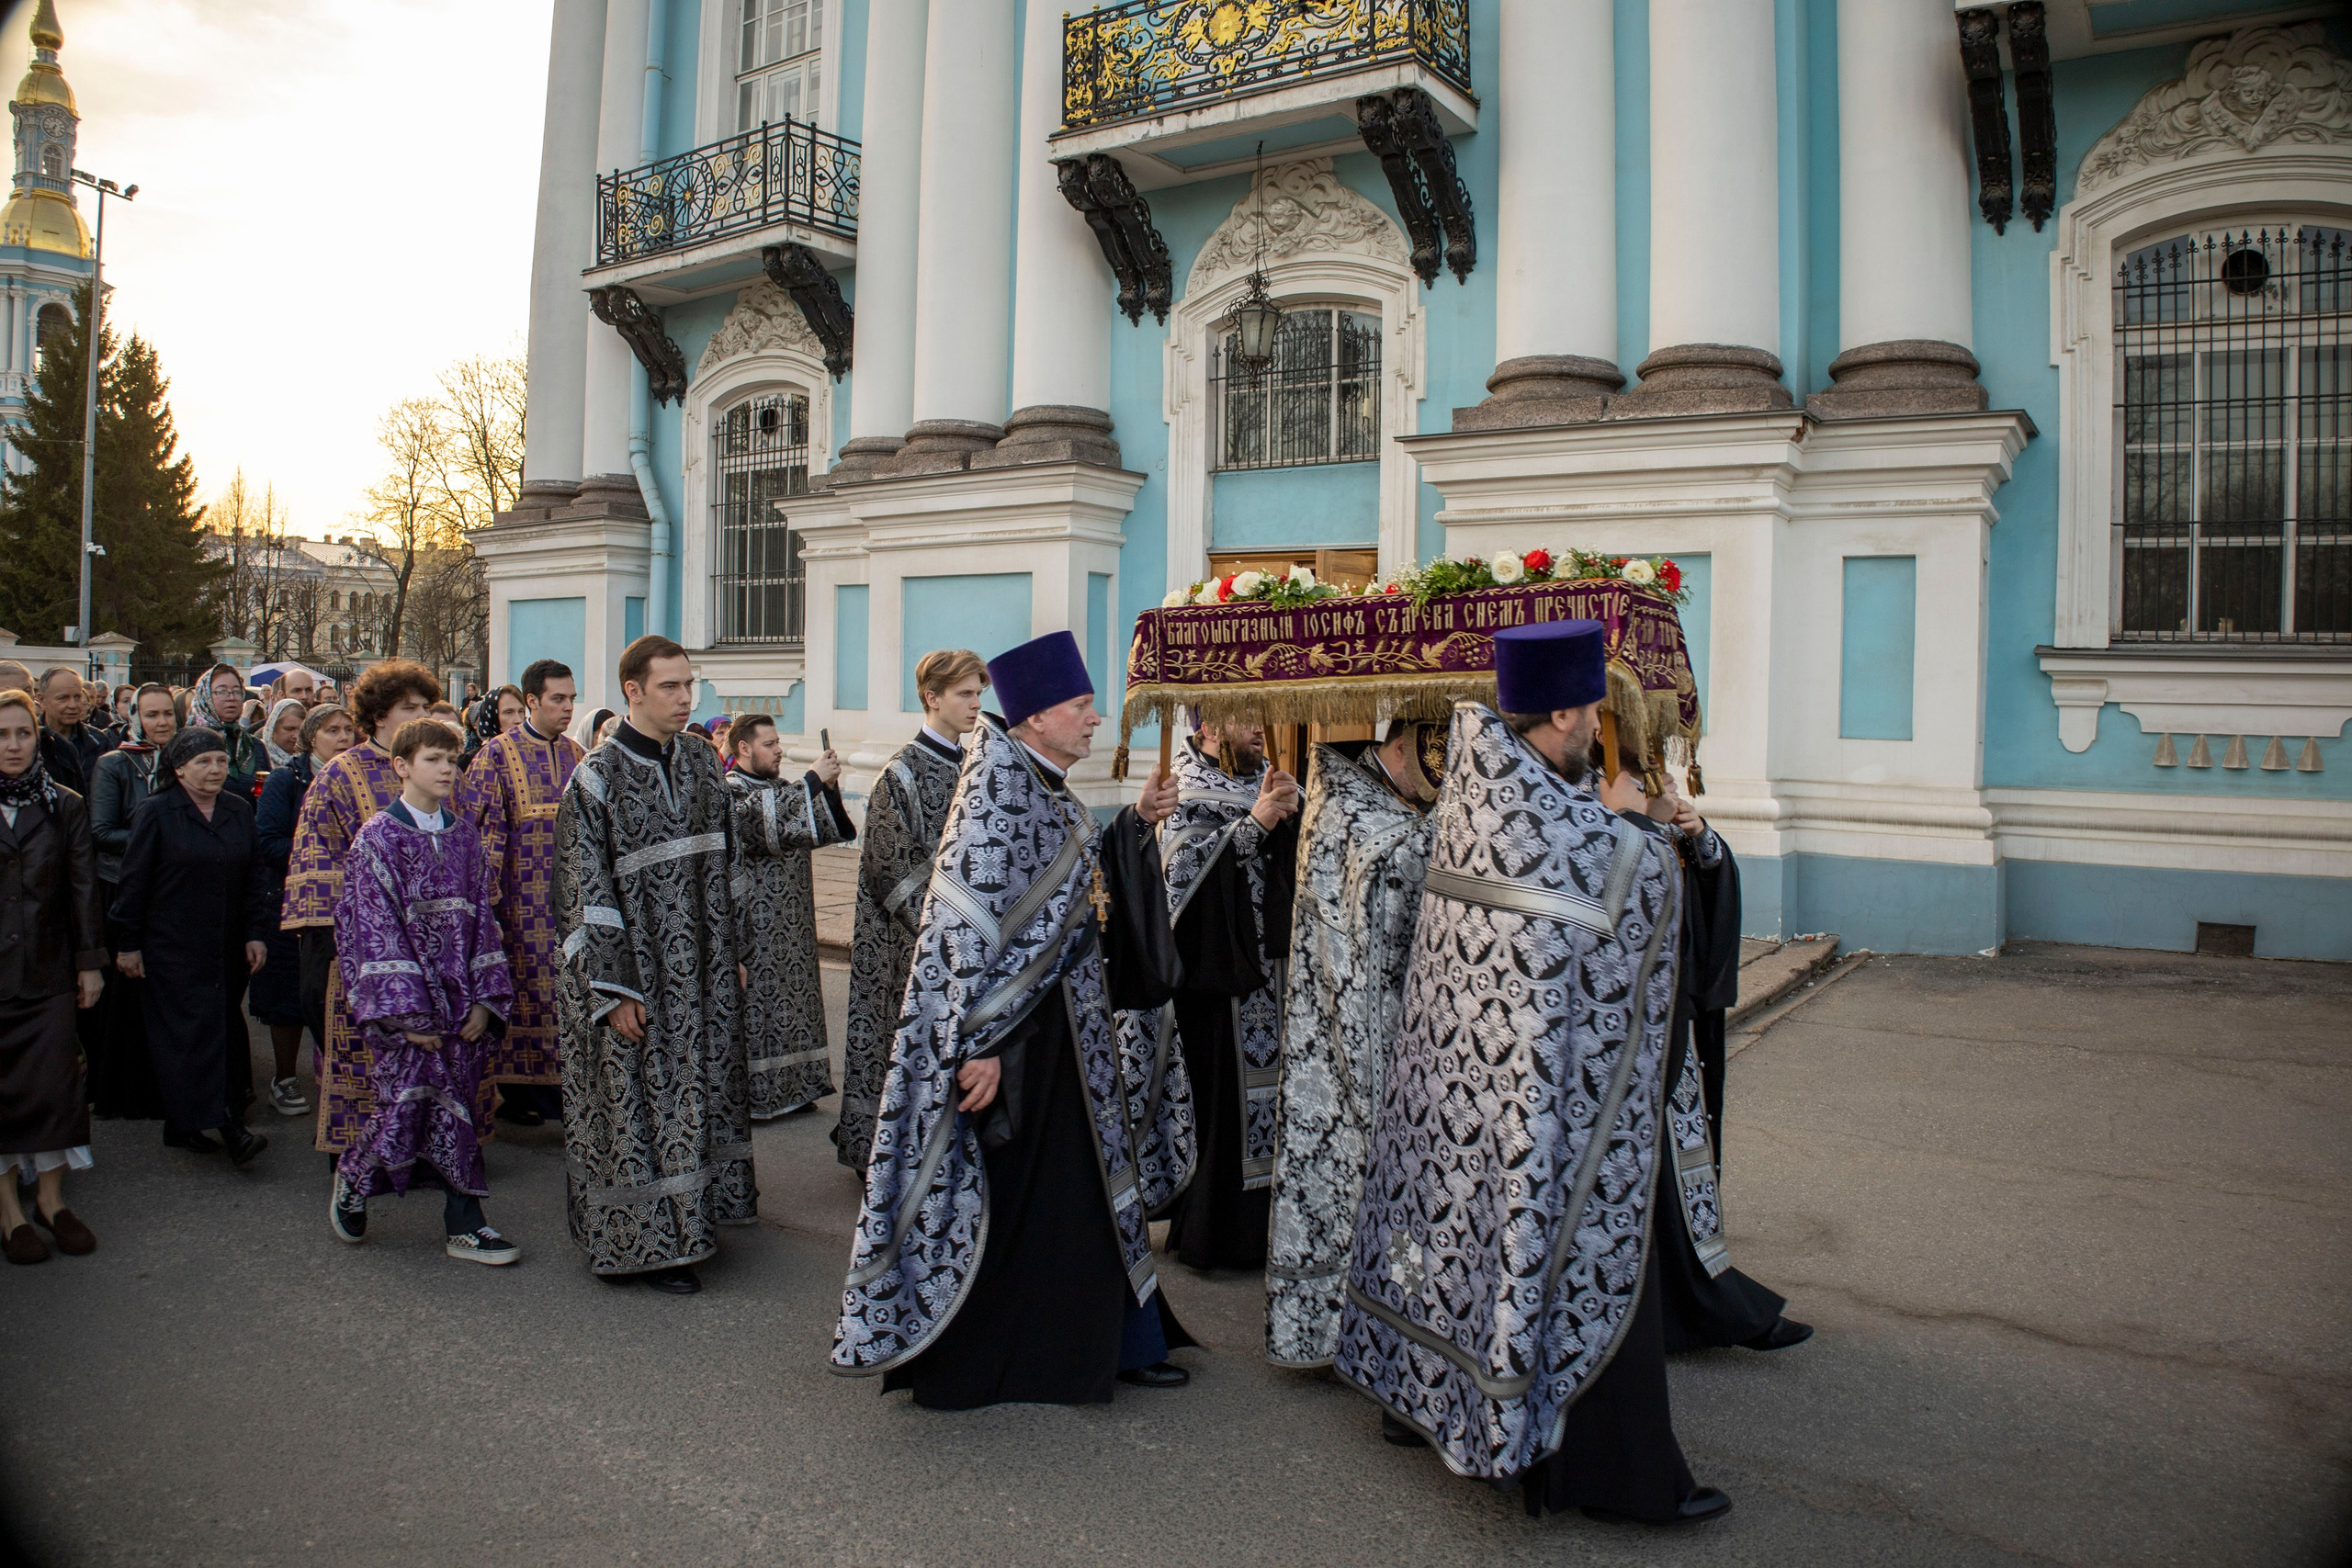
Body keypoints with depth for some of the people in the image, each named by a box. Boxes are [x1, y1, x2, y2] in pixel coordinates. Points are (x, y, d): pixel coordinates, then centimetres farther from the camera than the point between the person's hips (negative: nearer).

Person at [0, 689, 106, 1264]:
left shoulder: (64, 806, 6)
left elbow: (82, 887, 6)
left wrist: (89, 962, 5)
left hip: (48, 972, 2)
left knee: (54, 1082, 2)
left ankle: (51, 1197, 15)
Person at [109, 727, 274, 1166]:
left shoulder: (240, 811, 7)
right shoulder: (156, 813, -4)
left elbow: (256, 875, 9)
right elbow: (133, 881, -3)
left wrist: (256, 933, 2)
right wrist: (127, 944, -3)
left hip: (228, 948, 5)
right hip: (173, 946, -4)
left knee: (223, 1028, 6)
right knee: (191, 1030, -8)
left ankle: (184, 1125, 17)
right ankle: (227, 1126, -13)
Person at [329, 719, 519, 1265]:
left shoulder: (463, 835, 10)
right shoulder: (377, 837, -4)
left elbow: (480, 917, 10)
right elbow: (374, 929, -9)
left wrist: (485, 998, 1)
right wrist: (406, 1012, -14)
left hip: (459, 1001, 4)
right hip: (404, 999, -4)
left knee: (455, 1108, 5)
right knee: (408, 1103, -6)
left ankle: (464, 1226, 11)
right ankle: (353, 1178, 23)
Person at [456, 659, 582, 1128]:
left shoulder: (577, 756, 11)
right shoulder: (497, 754, -4)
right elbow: (481, 828, -9)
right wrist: (487, 896, -14)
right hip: (522, 894, -4)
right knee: (522, 986, 1)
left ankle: (556, 1082, 15)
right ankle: (515, 1088, 12)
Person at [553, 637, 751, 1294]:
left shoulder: (702, 760, 5)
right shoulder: (598, 776, -12)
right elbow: (585, 893, -13)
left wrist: (733, 952, 11)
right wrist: (613, 988, -16)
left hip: (702, 969, 6)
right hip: (635, 974, -6)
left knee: (697, 1096, 14)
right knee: (635, 1103, 3)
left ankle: (688, 1217, 29)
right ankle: (642, 1242, 16)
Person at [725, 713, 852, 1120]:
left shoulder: (780, 788, 17)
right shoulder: (730, 791, -8)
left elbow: (821, 830, 12)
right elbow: (768, 819, -26)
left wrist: (828, 788, -4)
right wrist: (813, 781, -23)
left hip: (790, 924, 8)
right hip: (753, 924, -8)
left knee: (792, 1000, 10)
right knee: (756, 1004, -4)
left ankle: (791, 1087, 18)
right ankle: (752, 1096, 3)